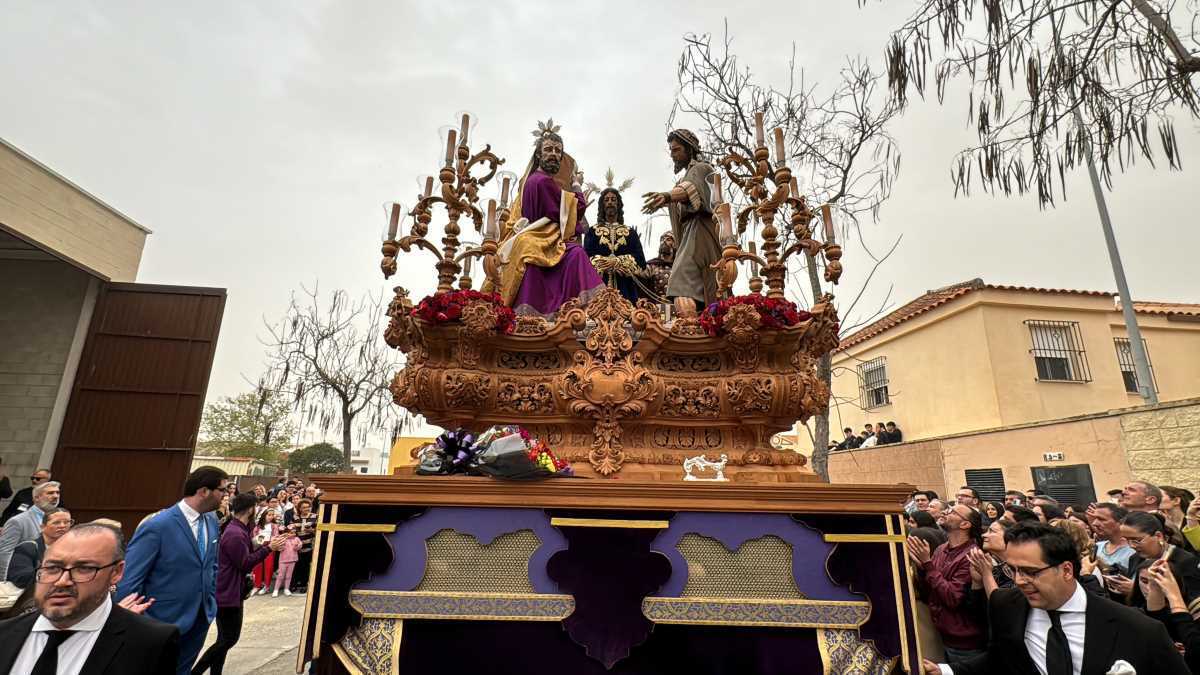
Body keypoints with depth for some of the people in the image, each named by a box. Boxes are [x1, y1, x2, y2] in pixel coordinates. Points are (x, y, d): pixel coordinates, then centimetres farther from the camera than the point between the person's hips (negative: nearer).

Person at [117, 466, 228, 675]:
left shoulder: (212, 520, 1)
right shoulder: (157, 526, -22)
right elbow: (129, 580, -18)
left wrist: (211, 600, 11)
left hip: (201, 616, 7)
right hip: (165, 622, -7)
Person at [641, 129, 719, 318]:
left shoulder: (701, 168, 0)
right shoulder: (687, 174, 28)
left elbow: (692, 188, -25)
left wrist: (668, 196, -42)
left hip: (699, 232, -9)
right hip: (690, 235, 9)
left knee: (683, 289, -27)